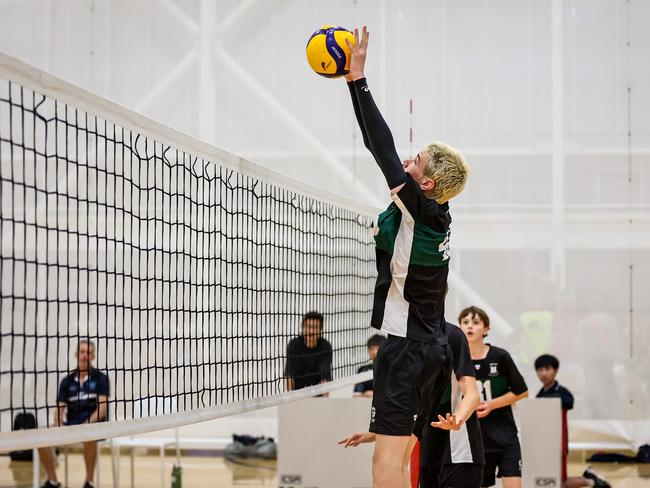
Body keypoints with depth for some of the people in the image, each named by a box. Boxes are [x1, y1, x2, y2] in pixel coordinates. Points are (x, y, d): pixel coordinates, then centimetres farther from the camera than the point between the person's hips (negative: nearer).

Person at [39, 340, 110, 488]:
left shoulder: (100, 378, 2)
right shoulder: (67, 381, 13)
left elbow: (102, 407, -8)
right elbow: (59, 409, 9)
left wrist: (87, 424, -24)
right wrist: (59, 425, -13)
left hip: (95, 425, -4)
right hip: (70, 425, 4)